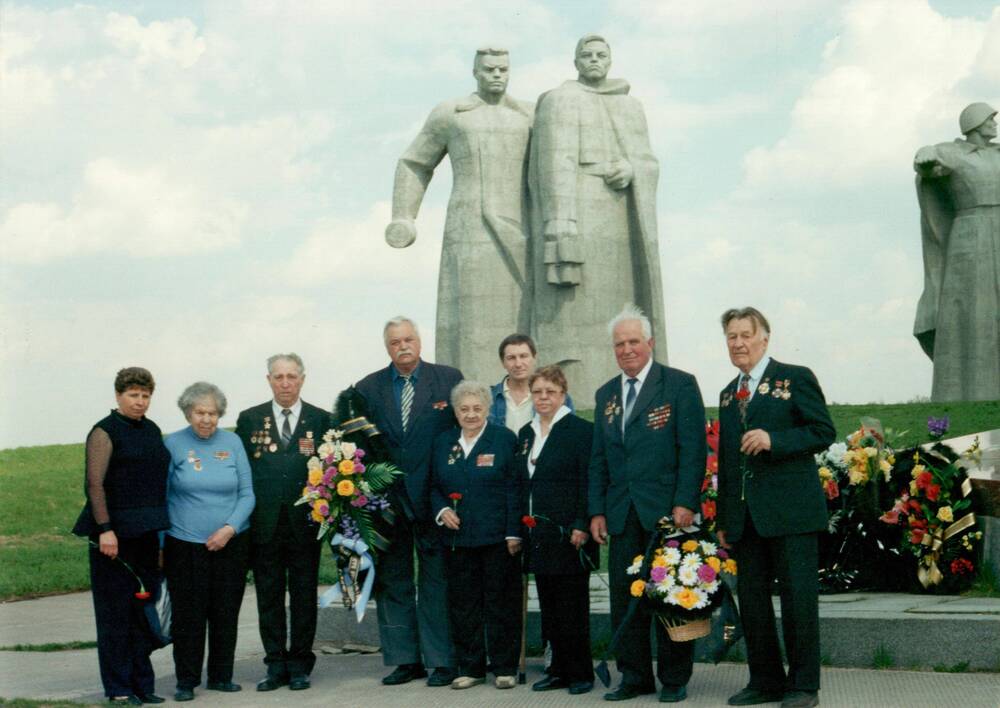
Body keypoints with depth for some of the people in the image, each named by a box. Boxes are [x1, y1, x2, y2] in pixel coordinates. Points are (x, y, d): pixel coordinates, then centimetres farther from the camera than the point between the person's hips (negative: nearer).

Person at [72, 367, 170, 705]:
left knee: (145, 607, 9)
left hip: (146, 532, 7)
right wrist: (105, 530, -21)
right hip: (115, 533, -7)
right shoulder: (104, 432, -6)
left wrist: (163, 528, 15)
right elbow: (94, 484, -13)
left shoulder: (152, 430, 14)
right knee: (116, 610, 0)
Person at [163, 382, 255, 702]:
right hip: (185, 544, -2)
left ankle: (221, 676, 18)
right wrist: (159, 544, -1)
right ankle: (186, 681, 10)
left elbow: (247, 493, 5)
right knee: (187, 615, -1)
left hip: (230, 543, 2)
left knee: (226, 613, 6)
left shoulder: (232, 442, 4)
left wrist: (230, 528, -10)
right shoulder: (172, 444, -1)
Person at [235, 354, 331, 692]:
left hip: (305, 522, -1)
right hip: (264, 524, 1)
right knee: (269, 596, 6)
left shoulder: (321, 420, 5)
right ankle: (276, 665, 13)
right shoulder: (249, 419, 7)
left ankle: (300, 665, 13)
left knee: (304, 595, 5)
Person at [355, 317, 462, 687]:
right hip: (387, 499, 3)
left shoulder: (449, 379, 1)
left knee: (436, 582, 2)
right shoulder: (368, 388, 6)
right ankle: (404, 659, 17)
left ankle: (441, 660, 8)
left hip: (433, 499, -3)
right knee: (392, 582, 8)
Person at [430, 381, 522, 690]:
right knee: (462, 605, 7)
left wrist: (513, 533, -11)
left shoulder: (504, 439, -1)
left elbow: (514, 489, -5)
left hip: (497, 537, -4)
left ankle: (505, 668, 10)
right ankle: (470, 668, 16)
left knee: (500, 603, 1)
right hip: (457, 538, 4)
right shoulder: (443, 443, 11)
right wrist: (442, 510, -4)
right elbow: (434, 487, 17)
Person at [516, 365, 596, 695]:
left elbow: (588, 483, -10)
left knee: (572, 604, -2)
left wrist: (581, 527, -17)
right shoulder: (526, 434, 15)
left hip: (569, 534, -7)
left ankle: (580, 673, 6)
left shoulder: (581, 430, -5)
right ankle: (560, 670, 17)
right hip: (538, 536, 7)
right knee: (549, 605, 9)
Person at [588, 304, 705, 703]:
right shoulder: (606, 394, 15)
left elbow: (693, 449, -6)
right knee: (624, 596, 5)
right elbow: (598, 458, 16)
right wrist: (596, 511, 8)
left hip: (666, 510, -5)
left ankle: (674, 680, 10)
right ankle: (635, 677, 14)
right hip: (622, 515, 5)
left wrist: (685, 503, -14)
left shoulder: (679, 385, -1)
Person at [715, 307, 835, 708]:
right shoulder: (728, 395, 18)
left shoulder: (795, 379, 0)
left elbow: (823, 432, -7)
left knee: (798, 596, -3)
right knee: (751, 598, 7)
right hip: (745, 516, 6)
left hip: (789, 509, -6)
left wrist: (773, 439, -19)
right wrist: (724, 519, 16)